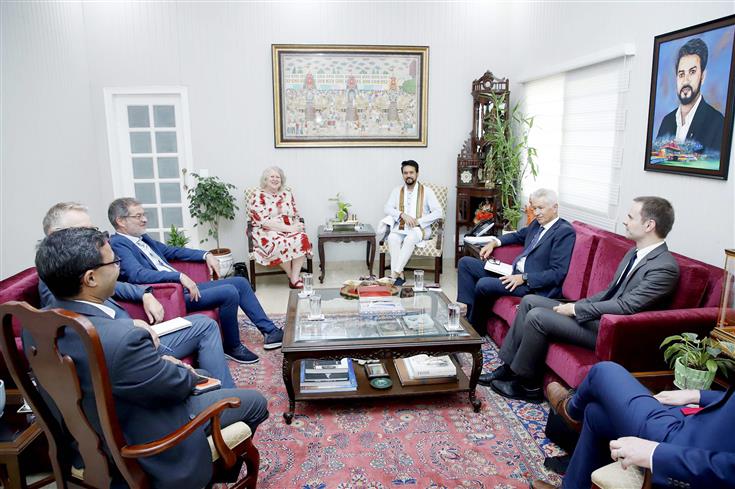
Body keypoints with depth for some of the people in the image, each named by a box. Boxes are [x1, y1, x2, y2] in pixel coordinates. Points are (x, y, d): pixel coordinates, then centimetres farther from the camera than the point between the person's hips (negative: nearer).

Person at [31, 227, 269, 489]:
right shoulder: (120, 339, -38)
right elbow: (178, 385, -22)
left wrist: (159, 362, -4)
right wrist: (189, 374, 0)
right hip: (142, 448, -8)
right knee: (255, 402, 10)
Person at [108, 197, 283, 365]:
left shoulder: (142, 238, 16)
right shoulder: (117, 244, -12)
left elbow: (171, 251, 26)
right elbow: (138, 275, -27)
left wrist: (206, 255, 14)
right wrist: (180, 276, -32)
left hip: (183, 286, 10)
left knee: (240, 282, 6)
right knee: (229, 292, -23)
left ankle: (270, 331, 10)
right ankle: (232, 347, -2)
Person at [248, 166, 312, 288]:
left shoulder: (287, 194, 15)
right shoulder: (258, 197, -2)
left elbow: (296, 216, 14)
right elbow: (264, 221, -14)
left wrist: (296, 226, -12)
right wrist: (289, 228, -20)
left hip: (290, 231, 4)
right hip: (267, 233, -4)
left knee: (302, 238, -28)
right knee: (281, 243, -36)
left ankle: (295, 278, -25)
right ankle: (292, 277, -13)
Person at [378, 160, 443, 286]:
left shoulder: (426, 191, 3)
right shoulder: (397, 191, 12)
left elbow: (438, 212, -5)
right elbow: (386, 208, 0)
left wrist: (418, 221, -15)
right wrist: (403, 215, -17)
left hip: (420, 229, -2)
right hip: (401, 227, 3)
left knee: (410, 238, -36)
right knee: (392, 237, -32)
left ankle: (395, 273, -35)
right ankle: (400, 274, -32)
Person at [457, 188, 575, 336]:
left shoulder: (565, 232, -12)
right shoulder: (537, 223, 13)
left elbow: (558, 273, -18)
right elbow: (518, 235, 34)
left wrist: (524, 278, -23)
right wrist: (495, 242, 16)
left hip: (535, 286, -9)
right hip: (514, 272, 10)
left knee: (483, 284, -28)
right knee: (465, 262, 4)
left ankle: (476, 328, -3)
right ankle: (468, 311, -5)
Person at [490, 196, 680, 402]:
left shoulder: (665, 267, -19)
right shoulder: (636, 253, 11)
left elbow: (625, 306, -24)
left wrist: (576, 309, -18)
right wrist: (577, 305, 3)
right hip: (600, 315, 10)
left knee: (536, 316, -20)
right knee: (529, 301, 3)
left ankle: (528, 385, -2)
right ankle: (509, 367, 8)